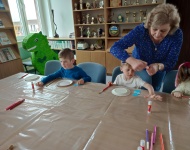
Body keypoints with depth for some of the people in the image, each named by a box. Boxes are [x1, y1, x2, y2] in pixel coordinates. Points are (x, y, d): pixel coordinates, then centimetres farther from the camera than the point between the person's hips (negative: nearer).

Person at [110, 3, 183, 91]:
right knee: (145, 80, -28)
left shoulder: (177, 35, -28)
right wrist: (132, 61, -55)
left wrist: (158, 66, -48)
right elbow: (115, 48, -38)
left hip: (159, 67, 3)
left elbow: (171, 63, -25)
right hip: (139, 67, -2)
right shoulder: (140, 30, -33)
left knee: (154, 90, 11)